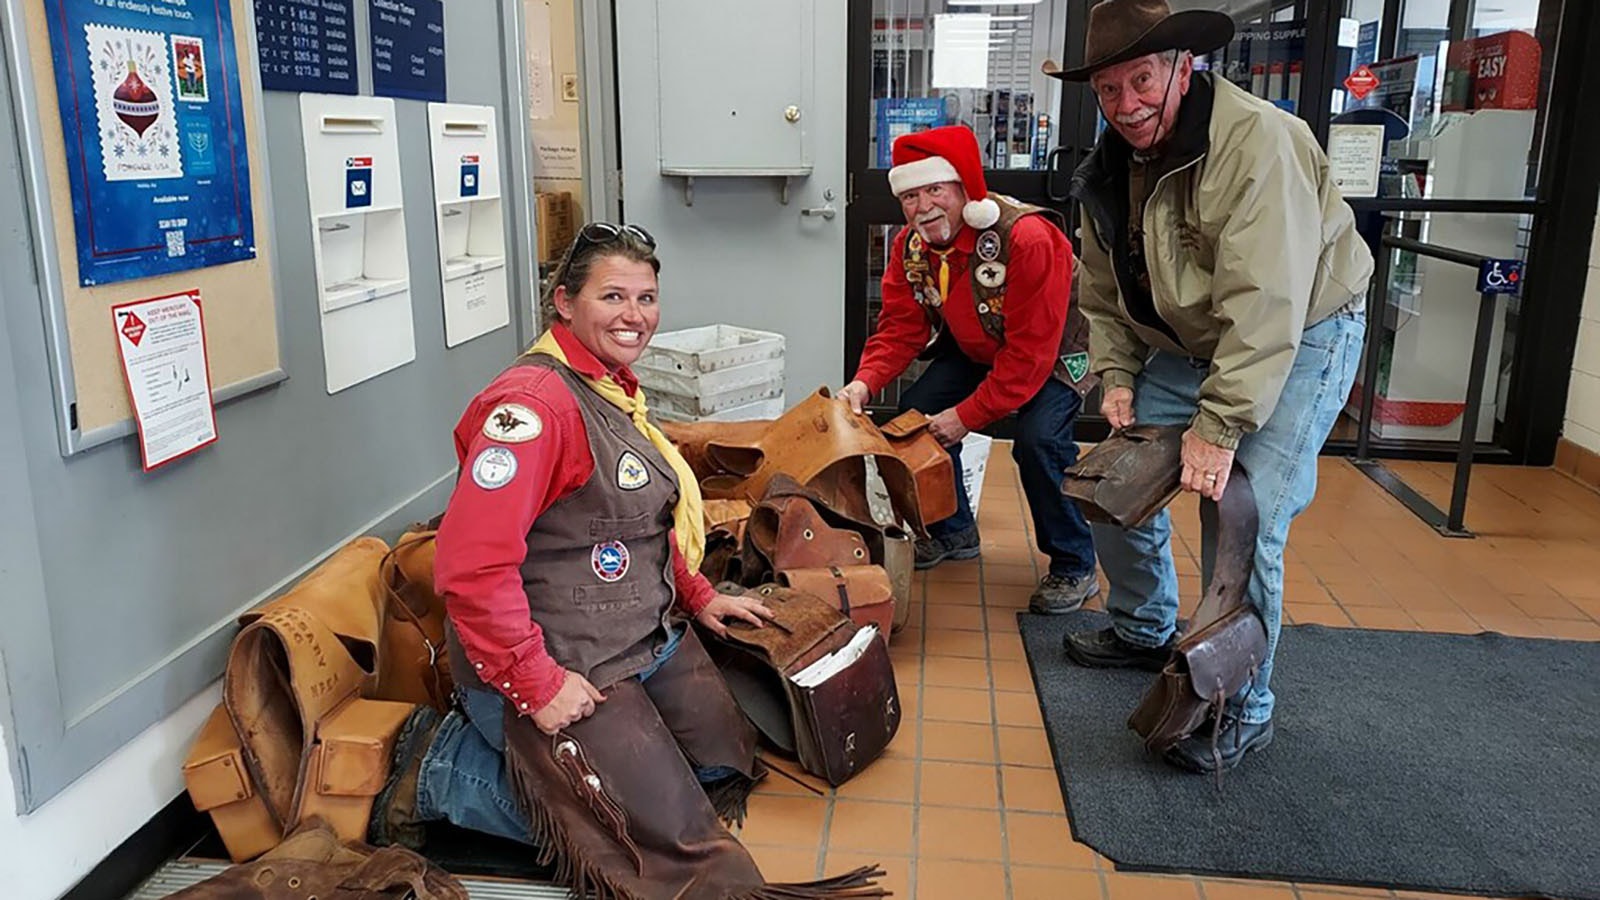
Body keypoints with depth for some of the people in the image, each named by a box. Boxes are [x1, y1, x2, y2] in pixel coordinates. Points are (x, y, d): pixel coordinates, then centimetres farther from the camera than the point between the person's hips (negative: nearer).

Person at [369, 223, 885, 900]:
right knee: (674, 839, -6)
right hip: (567, 671, -10)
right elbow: (471, 568, -28)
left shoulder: (616, 389, 9)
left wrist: (698, 596, 13)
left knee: (727, 770, 16)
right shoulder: (535, 400, -23)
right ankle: (442, 769, 3)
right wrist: (536, 685, -25)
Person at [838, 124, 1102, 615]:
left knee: (1038, 440, -29)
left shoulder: (1028, 239, -35)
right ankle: (953, 531, 17)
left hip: (1055, 352, -7)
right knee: (916, 413, -8)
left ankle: (1074, 567, -6)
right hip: (975, 349, 7)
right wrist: (865, 382, -30)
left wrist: (966, 416, -34)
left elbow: (1029, 354, -34)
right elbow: (901, 327, -10)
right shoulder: (910, 246, -12)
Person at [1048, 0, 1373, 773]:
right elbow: (1103, 291, 8)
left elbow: (1265, 303, -32)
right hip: (1186, 344, 8)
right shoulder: (1112, 167, -1)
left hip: (1300, 338, -7)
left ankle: (1243, 710, 4)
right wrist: (1116, 377, -5)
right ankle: (1145, 630, 29)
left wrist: (1219, 424, -34)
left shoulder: (1256, 141, -27)